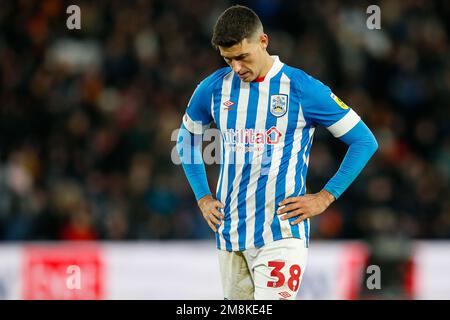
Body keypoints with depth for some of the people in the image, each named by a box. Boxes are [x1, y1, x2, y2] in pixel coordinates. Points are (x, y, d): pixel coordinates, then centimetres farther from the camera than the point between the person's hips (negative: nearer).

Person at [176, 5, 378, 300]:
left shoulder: (302, 89, -5)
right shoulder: (214, 88, 7)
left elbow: (364, 141, 1)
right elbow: (187, 139, 26)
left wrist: (325, 198, -4)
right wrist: (203, 198, 16)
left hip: (281, 233, -5)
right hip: (229, 231, 5)